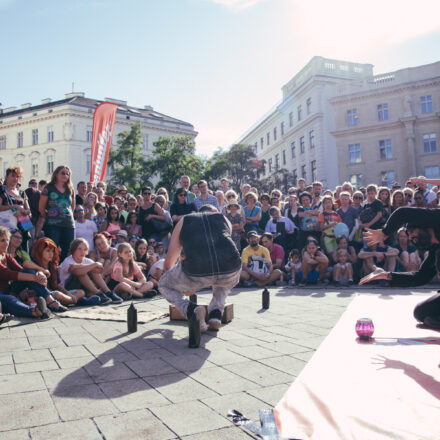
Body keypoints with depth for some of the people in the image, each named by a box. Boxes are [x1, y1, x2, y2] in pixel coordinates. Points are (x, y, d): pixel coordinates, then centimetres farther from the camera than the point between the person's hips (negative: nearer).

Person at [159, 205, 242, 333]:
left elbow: (168, 263, 35)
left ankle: (191, 310, 0)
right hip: (231, 270, 3)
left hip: (196, 270, -2)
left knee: (163, 285, 26)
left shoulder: (184, 221, 29)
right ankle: (215, 316, 16)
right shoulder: (223, 218, 32)